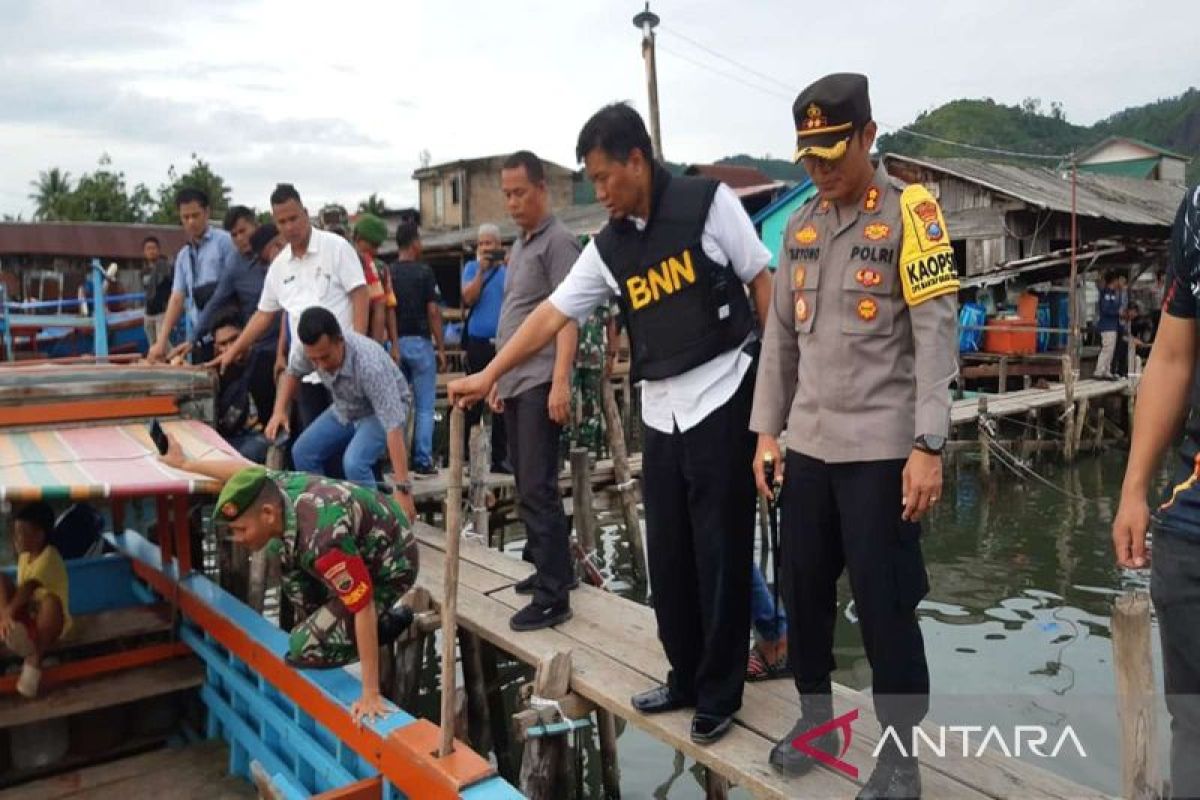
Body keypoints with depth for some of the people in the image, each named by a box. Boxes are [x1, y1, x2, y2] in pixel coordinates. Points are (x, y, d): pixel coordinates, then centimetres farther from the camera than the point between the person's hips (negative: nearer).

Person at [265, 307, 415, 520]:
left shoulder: (370, 365, -41)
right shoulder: (309, 350, -23)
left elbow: (394, 426, -42)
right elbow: (292, 373, 4)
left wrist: (403, 489, -44)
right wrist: (280, 410, -11)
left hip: (380, 412, -6)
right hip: (344, 409, 6)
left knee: (354, 462, -28)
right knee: (303, 451, -3)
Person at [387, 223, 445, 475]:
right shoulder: (424, 272, -7)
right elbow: (433, 312, -10)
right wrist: (441, 348, -5)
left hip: (394, 343, 4)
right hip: (419, 342, -4)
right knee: (425, 406, 2)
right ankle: (422, 461, 1)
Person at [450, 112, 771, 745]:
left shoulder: (708, 202, -4)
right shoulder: (608, 248, 9)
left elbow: (763, 282, -2)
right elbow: (551, 314, 10)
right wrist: (487, 376, 8)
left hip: (723, 396, -5)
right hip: (659, 408, 5)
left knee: (719, 551, 2)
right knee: (668, 553, 10)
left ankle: (720, 693, 17)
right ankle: (685, 678, 27)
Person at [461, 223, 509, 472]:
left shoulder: (510, 269, 8)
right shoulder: (472, 267, 9)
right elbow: (468, 299, -5)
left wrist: (510, 268, -14)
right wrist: (481, 270, -9)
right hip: (479, 344, 0)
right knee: (473, 402, 2)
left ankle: (499, 457, 13)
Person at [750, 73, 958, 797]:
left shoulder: (910, 212, -6)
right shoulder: (801, 225, 12)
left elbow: (937, 334, -12)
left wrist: (928, 446, -17)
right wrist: (766, 430, 10)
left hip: (883, 449, -6)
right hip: (809, 446, 6)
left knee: (884, 605, 1)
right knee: (804, 591, 13)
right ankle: (816, 719, 34)